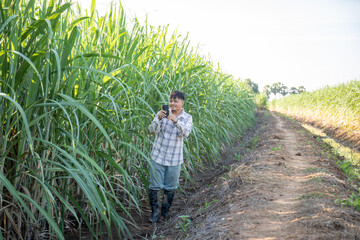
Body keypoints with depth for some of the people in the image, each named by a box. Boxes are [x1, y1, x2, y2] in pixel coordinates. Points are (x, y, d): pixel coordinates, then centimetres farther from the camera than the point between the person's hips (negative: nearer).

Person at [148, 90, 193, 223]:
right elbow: (151, 130, -10)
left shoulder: (187, 118, -1)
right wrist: (158, 118, -29)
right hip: (158, 156, 0)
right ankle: (154, 211, 18)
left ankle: (165, 210, 30)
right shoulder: (162, 113, -2)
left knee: (170, 187, 11)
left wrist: (175, 120, -33)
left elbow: (185, 133, -18)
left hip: (174, 159, 1)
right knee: (154, 186, 1)